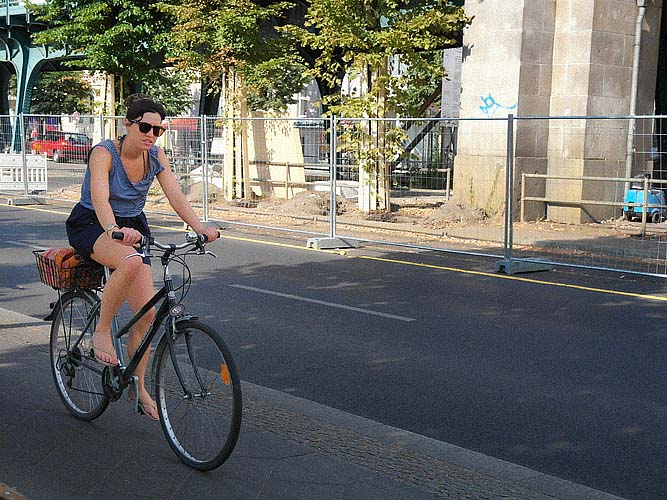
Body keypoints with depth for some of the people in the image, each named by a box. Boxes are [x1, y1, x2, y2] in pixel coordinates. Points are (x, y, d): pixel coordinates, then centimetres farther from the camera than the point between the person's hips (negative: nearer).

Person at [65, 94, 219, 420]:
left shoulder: (155, 156, -4)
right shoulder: (104, 153, -20)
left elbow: (176, 196, -13)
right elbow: (100, 198, -36)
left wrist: (200, 228, -29)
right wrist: (114, 229, -55)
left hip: (132, 227, 5)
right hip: (91, 226, -5)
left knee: (146, 313, -5)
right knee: (130, 260, -41)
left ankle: (138, 387, 12)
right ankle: (101, 331, -21)